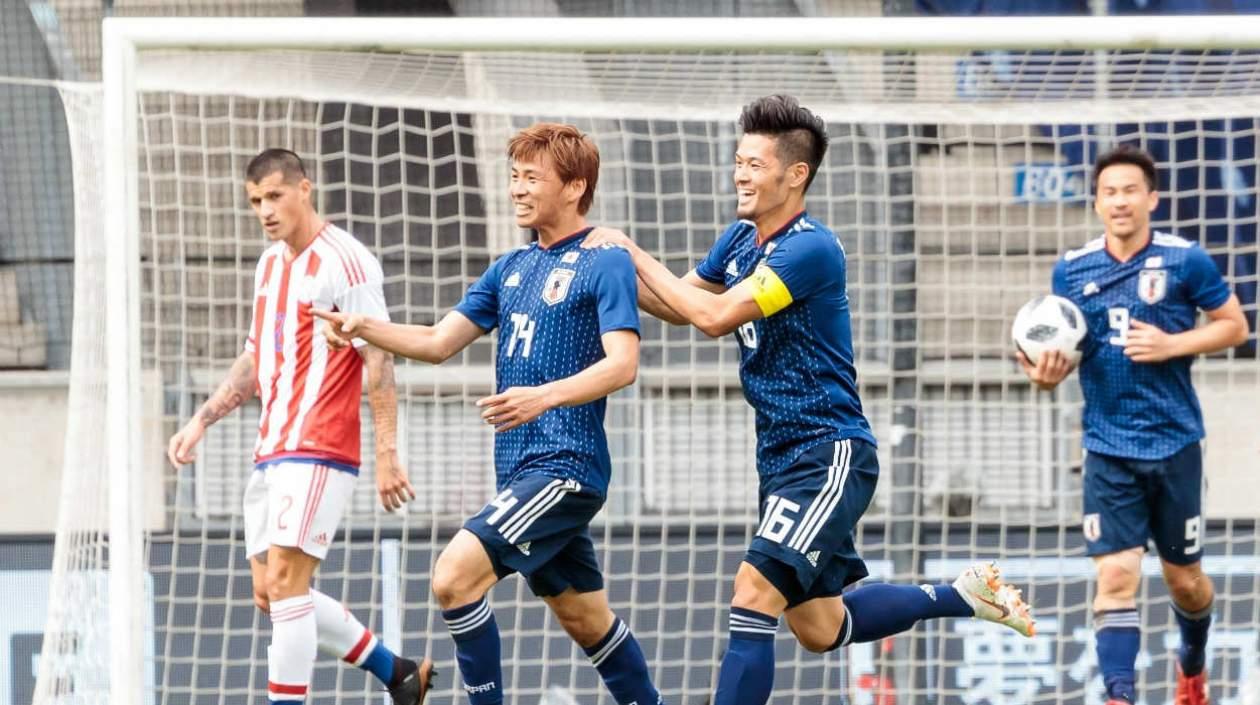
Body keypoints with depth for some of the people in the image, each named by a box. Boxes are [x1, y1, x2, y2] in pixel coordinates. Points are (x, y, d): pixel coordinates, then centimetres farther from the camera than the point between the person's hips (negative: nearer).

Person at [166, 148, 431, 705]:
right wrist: (201, 421, 19)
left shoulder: (343, 261, -10)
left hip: (318, 450, -9)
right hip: (271, 451, 9)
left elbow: (378, 361, -13)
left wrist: (386, 455, -18)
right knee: (270, 594, 9)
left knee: (284, 582, -16)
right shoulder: (270, 264, 17)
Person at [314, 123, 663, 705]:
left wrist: (545, 396, -34)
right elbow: (438, 342, 15)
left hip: (564, 467, -8)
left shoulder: (605, 264, -8)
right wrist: (364, 328, -1)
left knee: (455, 575, -19)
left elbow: (622, 363, -19)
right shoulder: (511, 268, 15)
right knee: (587, 620, 15)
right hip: (520, 469, 8)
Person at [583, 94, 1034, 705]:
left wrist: (635, 255, -17)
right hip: (782, 457, 10)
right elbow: (682, 304, 18)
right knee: (820, 629, 14)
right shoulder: (740, 239, 8)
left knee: (754, 595, -20)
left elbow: (715, 315, -25)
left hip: (829, 455, -10)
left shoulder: (810, 248, -19)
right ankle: (962, 594, 29)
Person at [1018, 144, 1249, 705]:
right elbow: (1064, 346, 10)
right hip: (1109, 448, 1)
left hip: (1174, 443, -1)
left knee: (1184, 579, 12)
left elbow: (1234, 326, 0)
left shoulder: (1185, 261, -7)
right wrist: (1047, 374, -13)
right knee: (1115, 575, -12)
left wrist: (1173, 345, -16)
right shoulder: (1072, 270, 2)